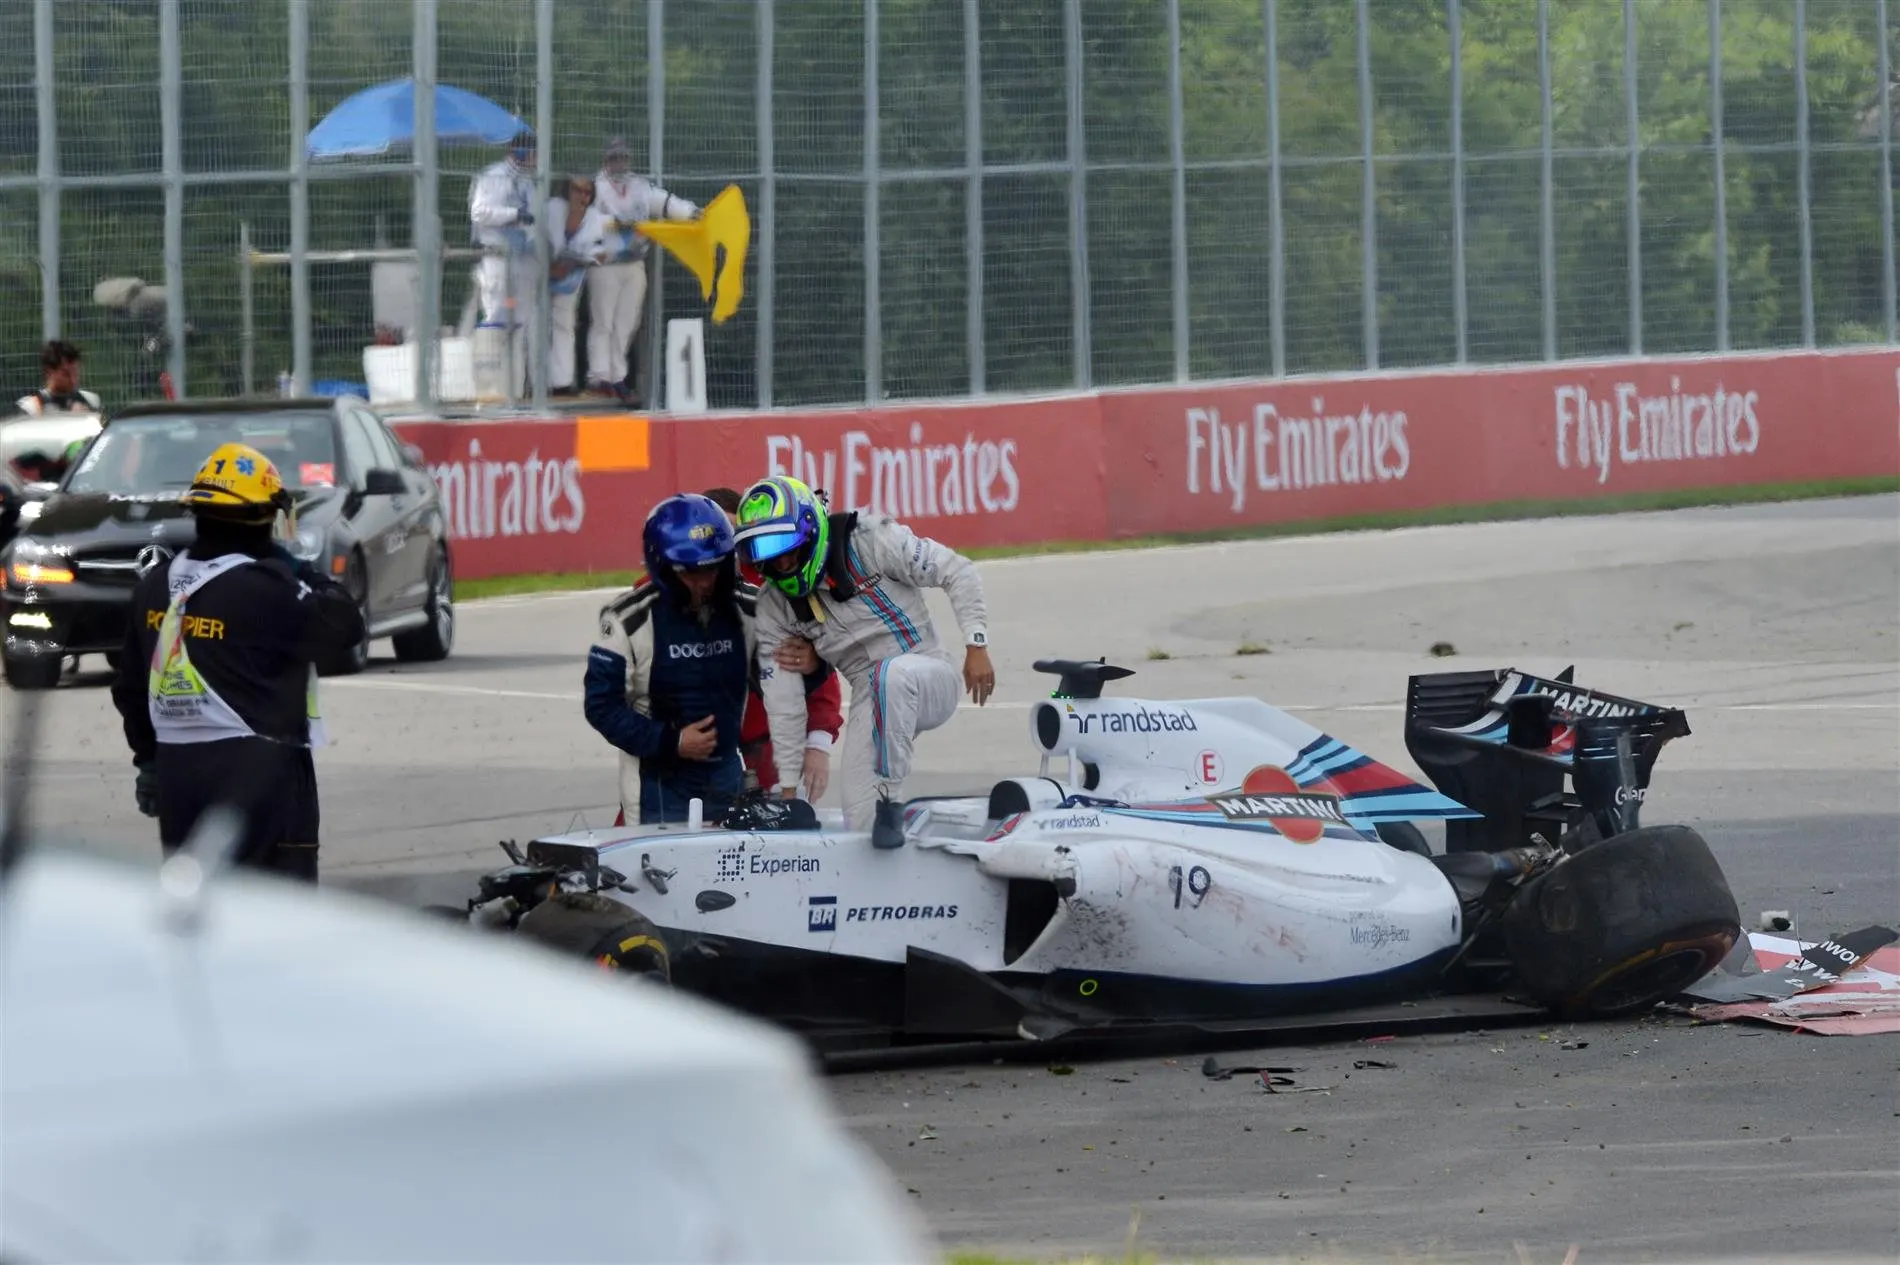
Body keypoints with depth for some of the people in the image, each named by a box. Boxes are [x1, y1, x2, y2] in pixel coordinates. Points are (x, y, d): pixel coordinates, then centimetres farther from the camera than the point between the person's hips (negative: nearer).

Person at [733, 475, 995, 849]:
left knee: (892, 675, -41)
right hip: (871, 701, 4)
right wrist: (788, 784, 4)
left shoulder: (867, 541, -13)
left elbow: (957, 572, -8)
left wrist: (976, 646, -12)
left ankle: (887, 800, -30)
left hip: (928, 681, -4)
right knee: (860, 825, -15)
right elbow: (782, 701, 3)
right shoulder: (774, 605, 2)